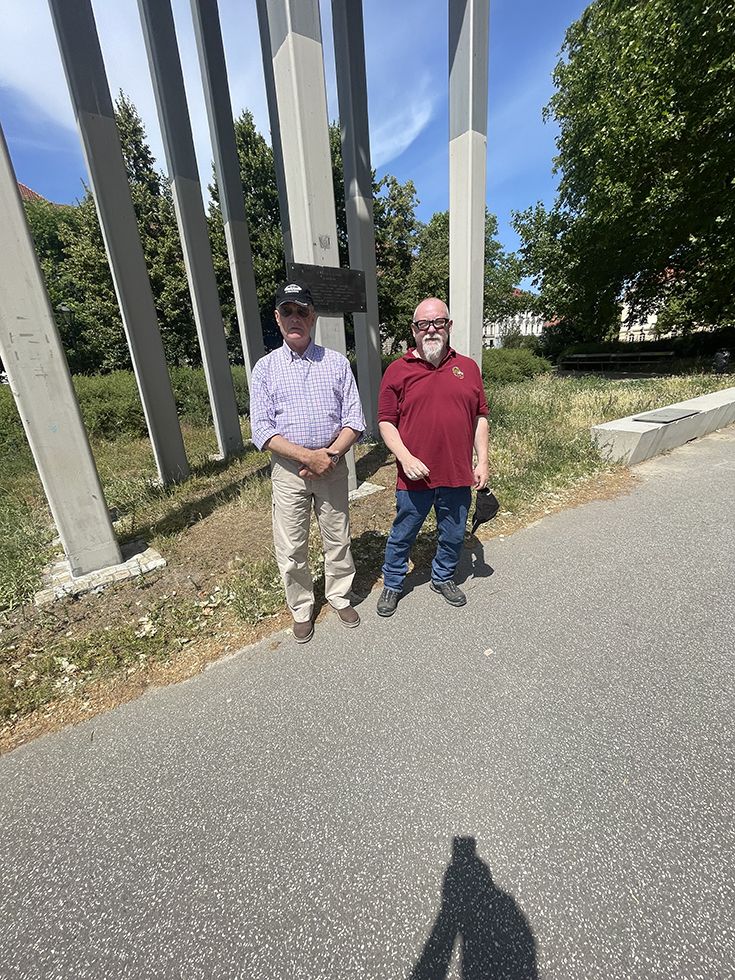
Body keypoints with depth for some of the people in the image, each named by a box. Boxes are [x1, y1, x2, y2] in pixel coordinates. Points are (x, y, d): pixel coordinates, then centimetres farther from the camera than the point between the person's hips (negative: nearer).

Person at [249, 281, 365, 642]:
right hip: (288, 470, -1)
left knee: (338, 539, 12)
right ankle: (301, 609, 30)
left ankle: (339, 597, 36)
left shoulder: (337, 362, 5)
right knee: (291, 549, 7)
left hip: (333, 466, 1)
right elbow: (262, 429, -6)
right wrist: (308, 456, -18)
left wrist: (331, 454, -15)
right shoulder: (265, 368, 2)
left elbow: (354, 418, 1)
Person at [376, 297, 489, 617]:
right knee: (402, 534, 13)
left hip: (458, 475, 3)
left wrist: (482, 460, 3)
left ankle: (443, 578, 44)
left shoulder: (468, 368, 7)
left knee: (453, 535, 18)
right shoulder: (397, 370, -2)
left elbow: (480, 417, 10)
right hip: (415, 476, -2)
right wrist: (405, 457, -17)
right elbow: (386, 421, -3)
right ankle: (392, 584, 36)